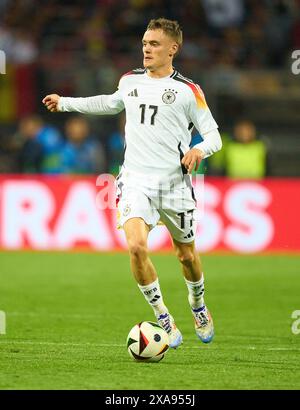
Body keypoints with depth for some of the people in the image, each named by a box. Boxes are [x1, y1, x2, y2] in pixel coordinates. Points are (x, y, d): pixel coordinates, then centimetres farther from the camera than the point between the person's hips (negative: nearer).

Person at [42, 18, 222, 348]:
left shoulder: (188, 91, -3)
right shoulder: (130, 82, 10)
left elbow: (213, 134, 0)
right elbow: (110, 103, 32)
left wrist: (200, 149, -22)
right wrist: (65, 103, 37)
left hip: (174, 184, -2)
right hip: (136, 181, 2)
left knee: (186, 254, 12)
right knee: (136, 246, -21)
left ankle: (198, 306, 44)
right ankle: (163, 318, -5)